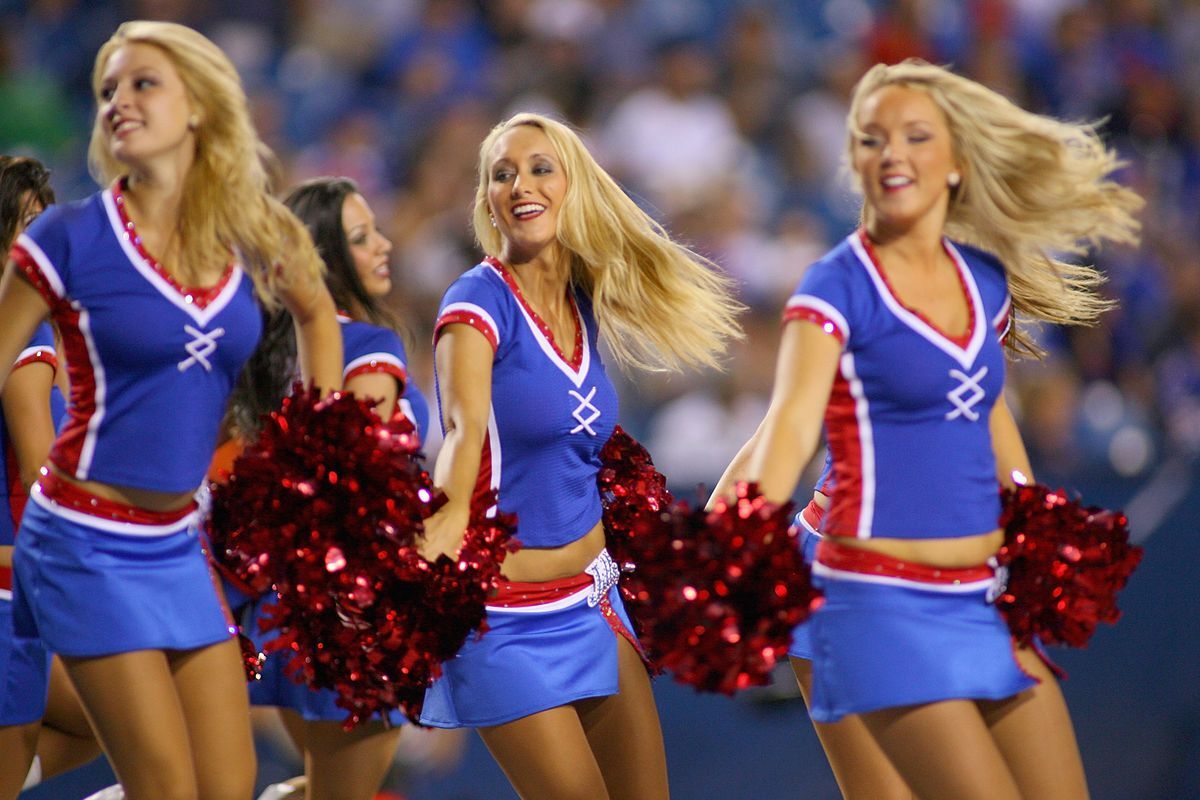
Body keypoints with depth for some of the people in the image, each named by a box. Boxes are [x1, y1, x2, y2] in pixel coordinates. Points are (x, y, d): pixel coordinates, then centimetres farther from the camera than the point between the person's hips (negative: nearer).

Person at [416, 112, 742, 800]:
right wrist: (449, 514, -49)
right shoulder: (479, 304, -14)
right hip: (505, 617, -7)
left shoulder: (583, 305, 7)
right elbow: (465, 429, -32)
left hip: (590, 600, 7)